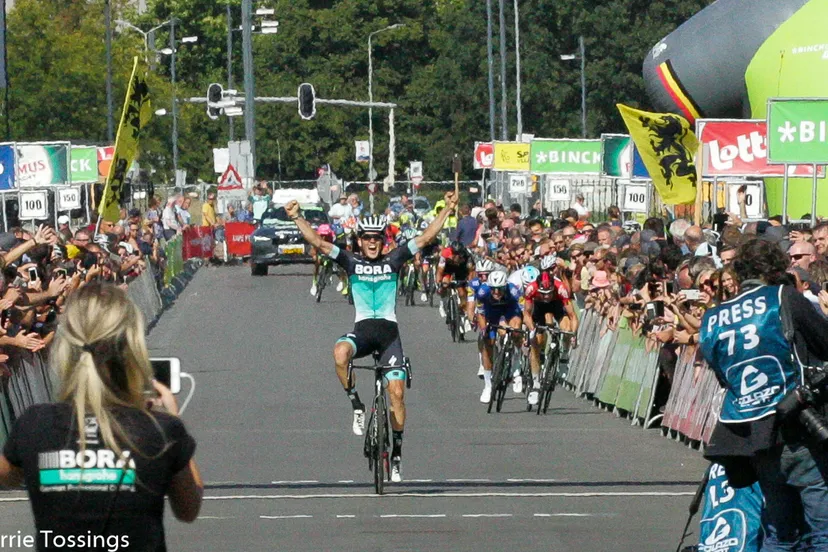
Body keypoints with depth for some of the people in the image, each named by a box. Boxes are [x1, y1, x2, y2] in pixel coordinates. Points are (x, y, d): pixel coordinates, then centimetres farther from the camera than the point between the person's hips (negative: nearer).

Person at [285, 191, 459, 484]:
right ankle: (357, 406, -15)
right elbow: (318, 243, 0)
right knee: (340, 352, -36)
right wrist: (297, 217, -10)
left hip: (389, 330, 1)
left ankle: (397, 453, 5)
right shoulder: (351, 262, 6)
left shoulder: (393, 261, 7)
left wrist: (447, 210, -2)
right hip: (362, 329, -1)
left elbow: (425, 238, 5)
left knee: (397, 392, -8)